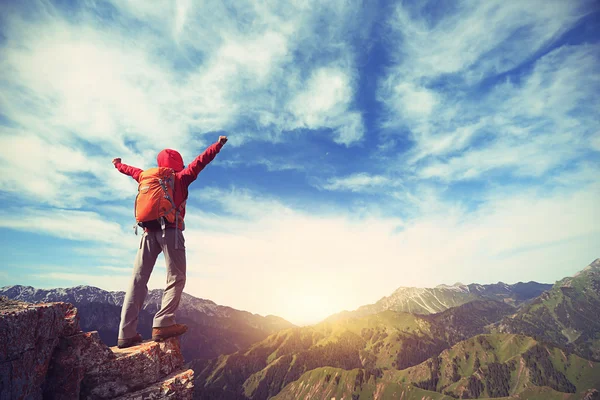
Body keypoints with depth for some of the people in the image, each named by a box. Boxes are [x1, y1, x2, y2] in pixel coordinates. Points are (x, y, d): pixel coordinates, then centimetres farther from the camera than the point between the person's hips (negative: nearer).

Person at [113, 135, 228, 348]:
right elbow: (199, 162, 1)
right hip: (170, 230, -5)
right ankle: (163, 324, -16)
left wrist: (118, 165, 60)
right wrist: (218, 145, 5)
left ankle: (126, 334, 2)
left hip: (148, 231, 6)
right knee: (176, 278, -4)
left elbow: (133, 171, 40)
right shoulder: (180, 177, 8)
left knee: (138, 280, 3)